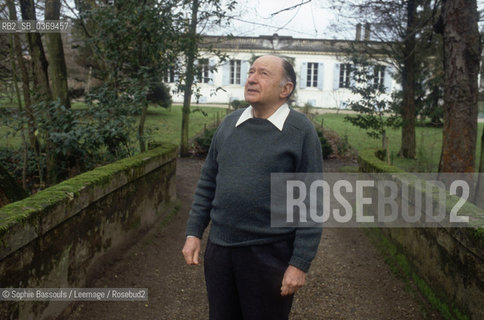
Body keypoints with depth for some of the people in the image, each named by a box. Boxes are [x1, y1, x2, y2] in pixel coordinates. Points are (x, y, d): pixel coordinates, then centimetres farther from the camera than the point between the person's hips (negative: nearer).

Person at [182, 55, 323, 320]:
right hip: (219, 249, 5)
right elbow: (208, 183, 11)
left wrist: (300, 264, -13)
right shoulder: (229, 124, 6)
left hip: (270, 255, -4)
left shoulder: (301, 131, -9)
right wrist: (193, 233, 6)